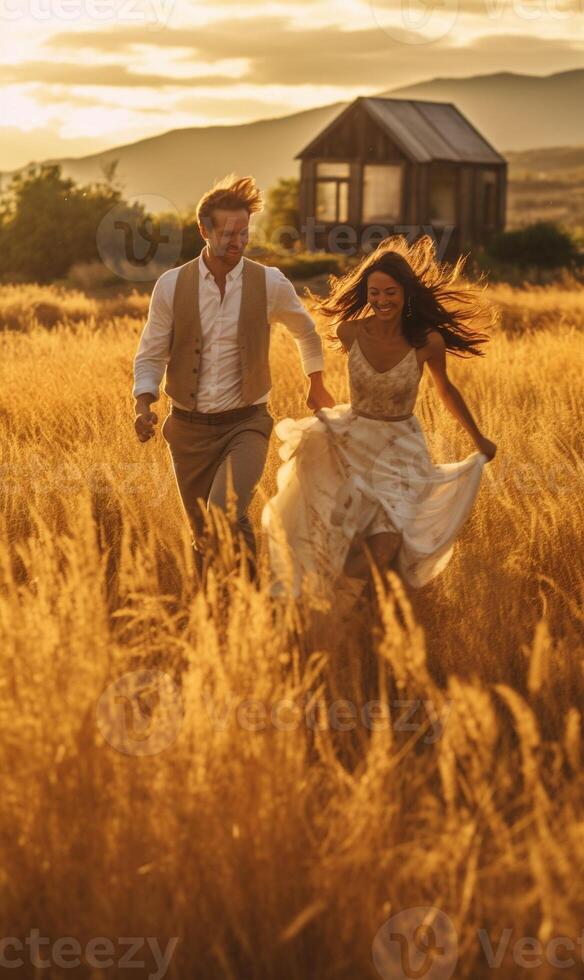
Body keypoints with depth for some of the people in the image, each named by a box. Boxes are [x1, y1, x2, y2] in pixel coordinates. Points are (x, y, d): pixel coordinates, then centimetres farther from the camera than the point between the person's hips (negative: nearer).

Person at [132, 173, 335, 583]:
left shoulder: (270, 284, -5)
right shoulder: (171, 285, -4)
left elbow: (306, 331, 16)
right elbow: (151, 355, 4)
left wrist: (317, 386, 29)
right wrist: (144, 404, -14)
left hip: (245, 424, -2)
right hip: (189, 427, 2)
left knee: (226, 514, -25)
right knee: (204, 536, 10)